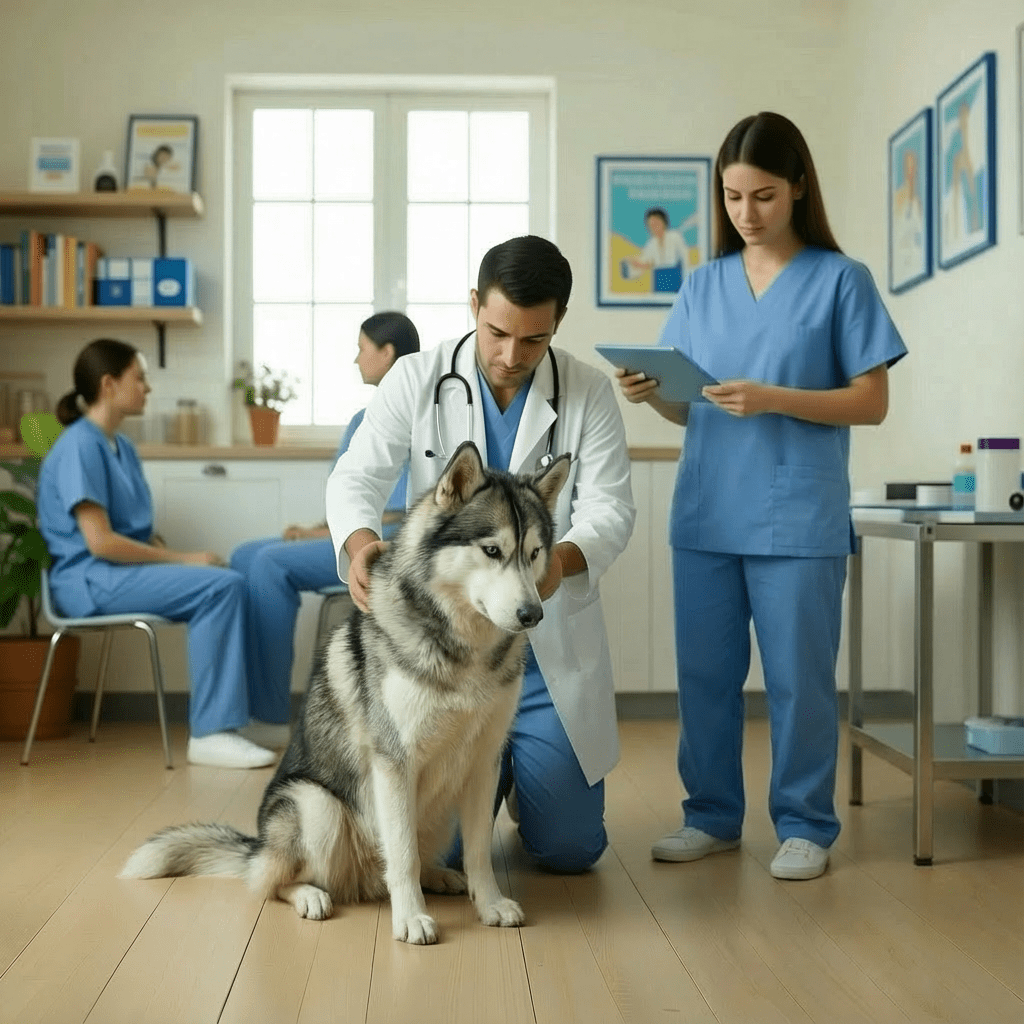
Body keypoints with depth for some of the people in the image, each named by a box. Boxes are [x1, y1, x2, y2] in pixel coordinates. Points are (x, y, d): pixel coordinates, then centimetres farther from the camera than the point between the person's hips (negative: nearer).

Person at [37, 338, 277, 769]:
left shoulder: (122, 446, 15)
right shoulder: (79, 447, -14)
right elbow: (100, 542, -21)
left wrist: (180, 557, -4)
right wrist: (183, 560, -15)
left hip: (125, 571, 9)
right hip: (92, 579, -9)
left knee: (229, 583, -10)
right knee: (221, 585, -25)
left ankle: (238, 714, -10)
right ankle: (209, 733, -23)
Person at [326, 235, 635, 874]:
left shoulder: (590, 394, -4)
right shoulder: (417, 380, -3)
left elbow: (611, 507, -11)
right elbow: (357, 478, -9)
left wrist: (563, 557, -34)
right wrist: (359, 539, -33)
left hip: (552, 651, 0)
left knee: (570, 849, 4)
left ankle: (531, 775, 39)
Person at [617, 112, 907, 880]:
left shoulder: (841, 280, -1)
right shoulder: (703, 286, 11)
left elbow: (871, 403, -4)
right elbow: (692, 410, 12)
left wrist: (773, 398, -17)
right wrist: (651, 395, -10)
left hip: (799, 519, -4)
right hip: (706, 515, 4)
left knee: (798, 676, 2)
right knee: (705, 673, 9)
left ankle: (806, 825, 16)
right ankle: (712, 815, 22)